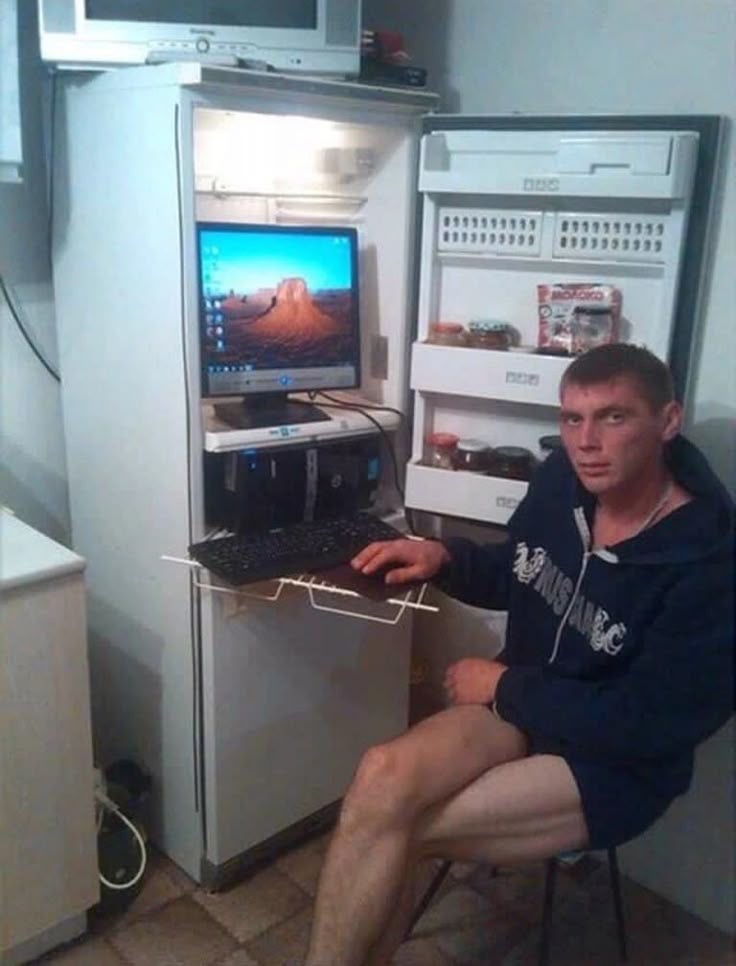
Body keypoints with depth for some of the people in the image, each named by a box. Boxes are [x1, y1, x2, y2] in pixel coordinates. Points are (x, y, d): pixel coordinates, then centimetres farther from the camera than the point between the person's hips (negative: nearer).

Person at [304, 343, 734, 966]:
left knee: (390, 829, -19)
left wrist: (505, 686, -15)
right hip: (524, 705, 5)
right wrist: (444, 558, -8)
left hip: (616, 762, -5)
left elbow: (645, 727, -21)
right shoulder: (563, 479, -6)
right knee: (383, 774, -23)